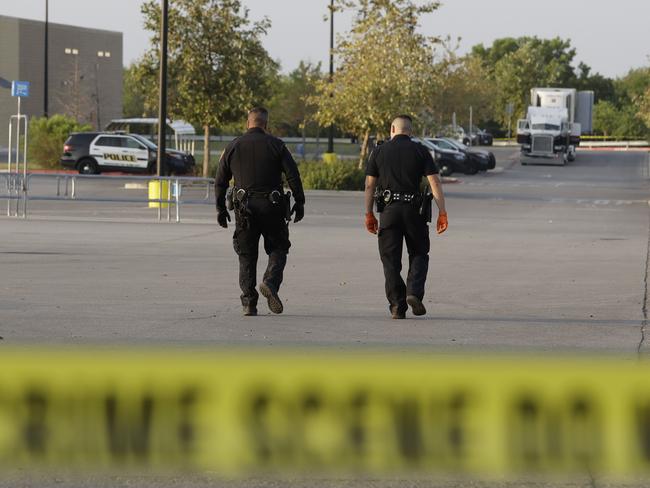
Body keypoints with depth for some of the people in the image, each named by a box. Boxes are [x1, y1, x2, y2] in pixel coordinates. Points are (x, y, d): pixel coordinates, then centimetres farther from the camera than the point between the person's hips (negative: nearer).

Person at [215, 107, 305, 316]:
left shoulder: (233, 147, 6)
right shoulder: (276, 145, 1)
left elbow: (220, 181, 8)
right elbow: (293, 175, -4)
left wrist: (220, 209, 16)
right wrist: (299, 203, 3)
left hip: (244, 208, 1)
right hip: (271, 207, -1)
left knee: (247, 256, 8)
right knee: (277, 249, 10)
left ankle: (249, 303, 0)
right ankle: (270, 282, -18)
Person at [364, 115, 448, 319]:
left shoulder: (379, 151, 5)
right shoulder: (420, 151, 2)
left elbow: (370, 185, 4)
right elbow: (435, 182, -5)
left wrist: (369, 214, 10)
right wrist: (442, 213, -5)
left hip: (389, 210, 0)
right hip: (414, 210, 0)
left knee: (391, 260, 6)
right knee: (419, 255, 13)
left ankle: (397, 306, 1)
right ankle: (414, 292, -9)